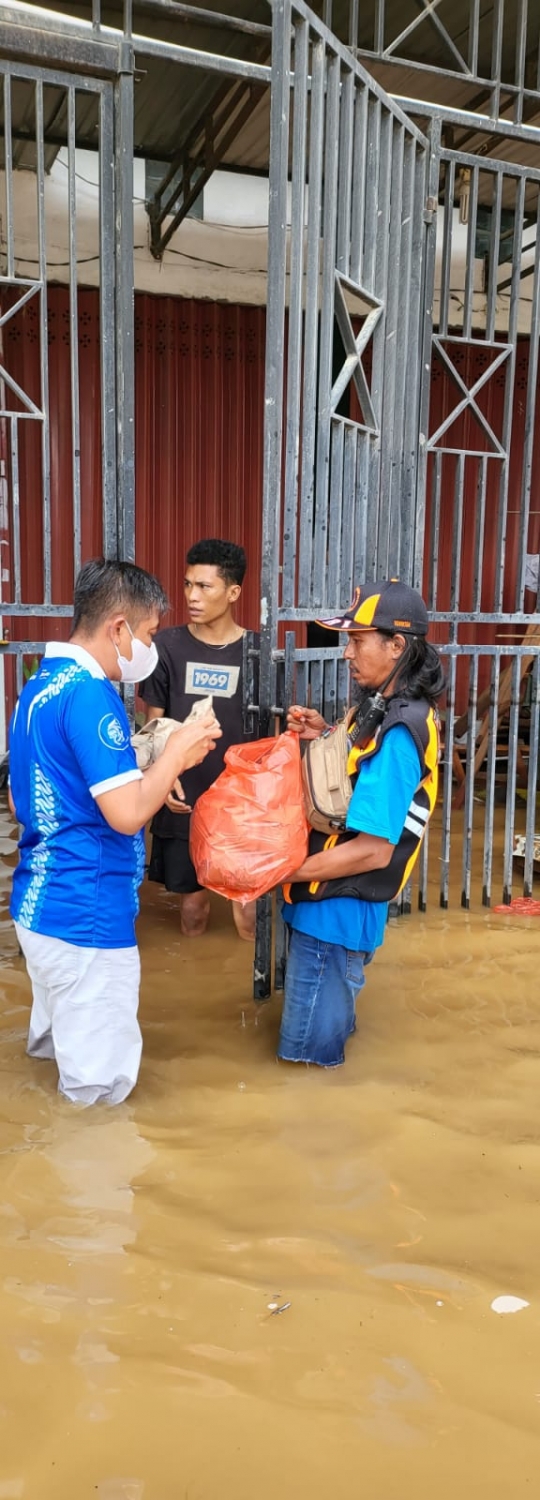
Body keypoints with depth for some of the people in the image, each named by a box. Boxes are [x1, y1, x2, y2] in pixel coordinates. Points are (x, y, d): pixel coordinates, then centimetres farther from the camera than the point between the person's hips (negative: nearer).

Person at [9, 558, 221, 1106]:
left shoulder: (38, 687, 10)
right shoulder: (89, 694, -20)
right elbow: (127, 812, -27)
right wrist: (177, 754, -10)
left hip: (39, 904, 10)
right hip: (85, 917, -10)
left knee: (58, 1046, 25)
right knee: (99, 1082, 7)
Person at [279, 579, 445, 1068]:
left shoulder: (397, 732, -26)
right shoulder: (398, 710, 4)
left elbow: (374, 849, -28)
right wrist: (328, 737, 2)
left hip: (336, 911, -10)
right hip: (338, 905, 10)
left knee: (310, 1052, 7)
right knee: (329, 1024, 28)